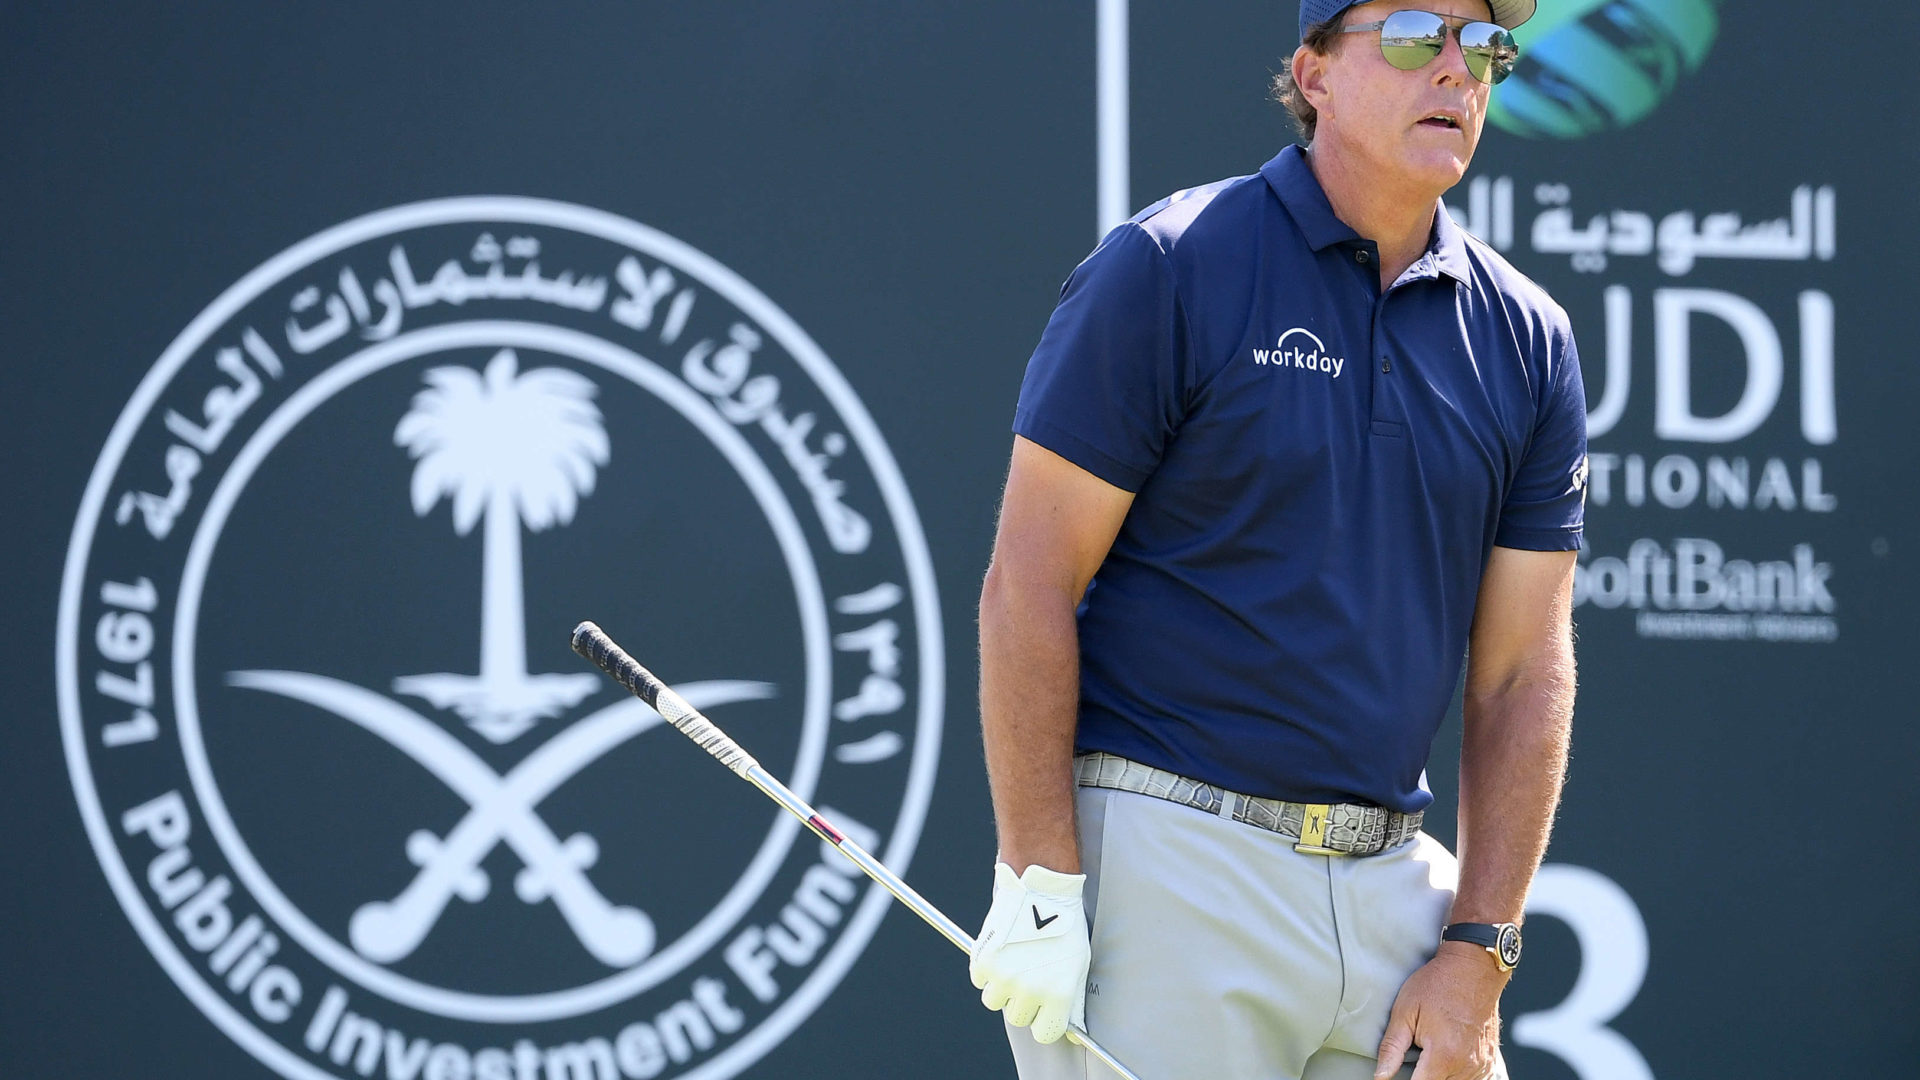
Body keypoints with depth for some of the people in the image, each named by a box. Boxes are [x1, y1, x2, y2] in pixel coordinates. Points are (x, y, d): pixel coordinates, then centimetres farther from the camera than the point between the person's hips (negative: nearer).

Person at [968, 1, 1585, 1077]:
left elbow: (1524, 668, 9)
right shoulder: (1168, 269, -5)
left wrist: (1477, 951, 1)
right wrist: (1040, 887, -13)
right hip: (1163, 865, -5)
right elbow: (1029, 586, -7)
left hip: (1392, 877, 5)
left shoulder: (1526, 336, 9)